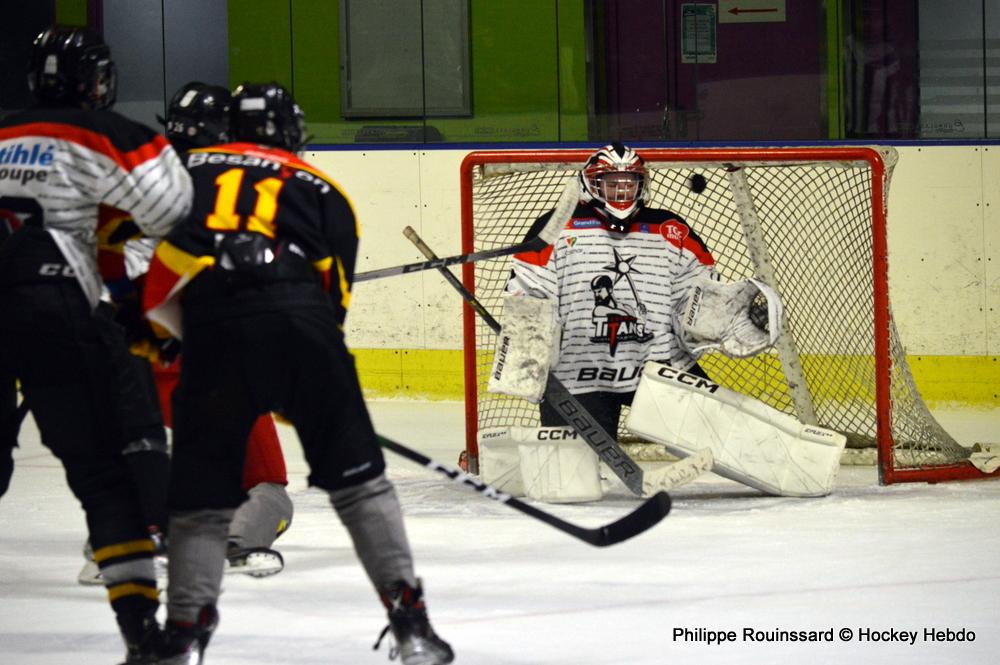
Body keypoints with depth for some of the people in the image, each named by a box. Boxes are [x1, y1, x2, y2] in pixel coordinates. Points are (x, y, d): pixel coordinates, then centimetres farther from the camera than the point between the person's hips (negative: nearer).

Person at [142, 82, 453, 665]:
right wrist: (302, 391, 28)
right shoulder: (324, 193, 26)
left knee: (202, 491, 11)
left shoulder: (188, 170, 26)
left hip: (213, 331, 0)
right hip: (303, 324, 0)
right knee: (358, 478, 11)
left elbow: (157, 269, 16)